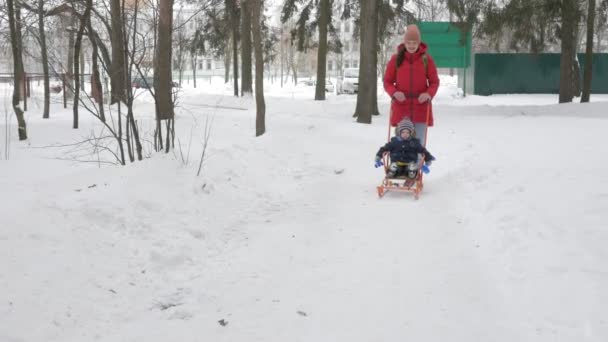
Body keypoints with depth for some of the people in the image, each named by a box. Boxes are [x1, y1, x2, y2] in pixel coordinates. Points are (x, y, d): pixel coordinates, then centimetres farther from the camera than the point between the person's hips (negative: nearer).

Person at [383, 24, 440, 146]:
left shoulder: (426, 59, 1)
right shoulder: (396, 58, 2)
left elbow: (434, 82, 5)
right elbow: (387, 81, 7)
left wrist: (429, 94, -15)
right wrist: (394, 92, -13)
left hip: (421, 108, 0)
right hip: (401, 108, 0)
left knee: (419, 143, 2)